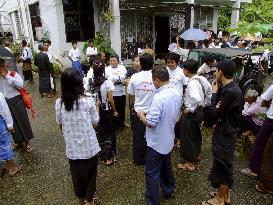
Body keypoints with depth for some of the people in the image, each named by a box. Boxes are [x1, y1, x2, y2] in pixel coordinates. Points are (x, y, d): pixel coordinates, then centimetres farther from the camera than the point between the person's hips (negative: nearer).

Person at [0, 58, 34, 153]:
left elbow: (20, 84, -22)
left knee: (22, 121, 5)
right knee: (12, 123, 12)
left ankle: (27, 141, 20)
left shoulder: (13, 74, -6)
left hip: (16, 101, -3)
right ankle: (18, 141, 29)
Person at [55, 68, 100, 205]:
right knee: (90, 172, 20)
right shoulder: (88, 101, -19)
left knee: (76, 172, 25)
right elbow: (95, 124, -9)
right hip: (89, 146, -3)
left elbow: (61, 125, 1)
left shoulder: (59, 103, -10)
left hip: (72, 147, 3)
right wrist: (96, 108, 6)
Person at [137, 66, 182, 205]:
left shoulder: (159, 97, -29)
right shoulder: (177, 93, -3)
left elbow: (150, 123, -28)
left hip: (156, 143, -8)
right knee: (166, 166, 28)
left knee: (152, 174, 7)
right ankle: (169, 190, 48)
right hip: (168, 139, 9)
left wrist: (141, 115, -9)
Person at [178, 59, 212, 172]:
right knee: (196, 133, 26)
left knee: (188, 136, 7)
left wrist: (190, 110, -26)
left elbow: (197, 99, -41)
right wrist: (205, 104, 15)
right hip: (199, 111, 9)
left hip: (191, 113, -9)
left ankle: (190, 163, 22)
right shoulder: (202, 79, -1)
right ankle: (196, 155, 47)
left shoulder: (192, 83, -27)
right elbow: (210, 91, 11)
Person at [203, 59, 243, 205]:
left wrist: (215, 93, -15)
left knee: (222, 166, 7)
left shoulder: (231, 92, -26)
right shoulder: (229, 88, 3)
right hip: (225, 132, 9)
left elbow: (215, 114, -22)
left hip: (225, 134, -9)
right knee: (226, 165, 21)